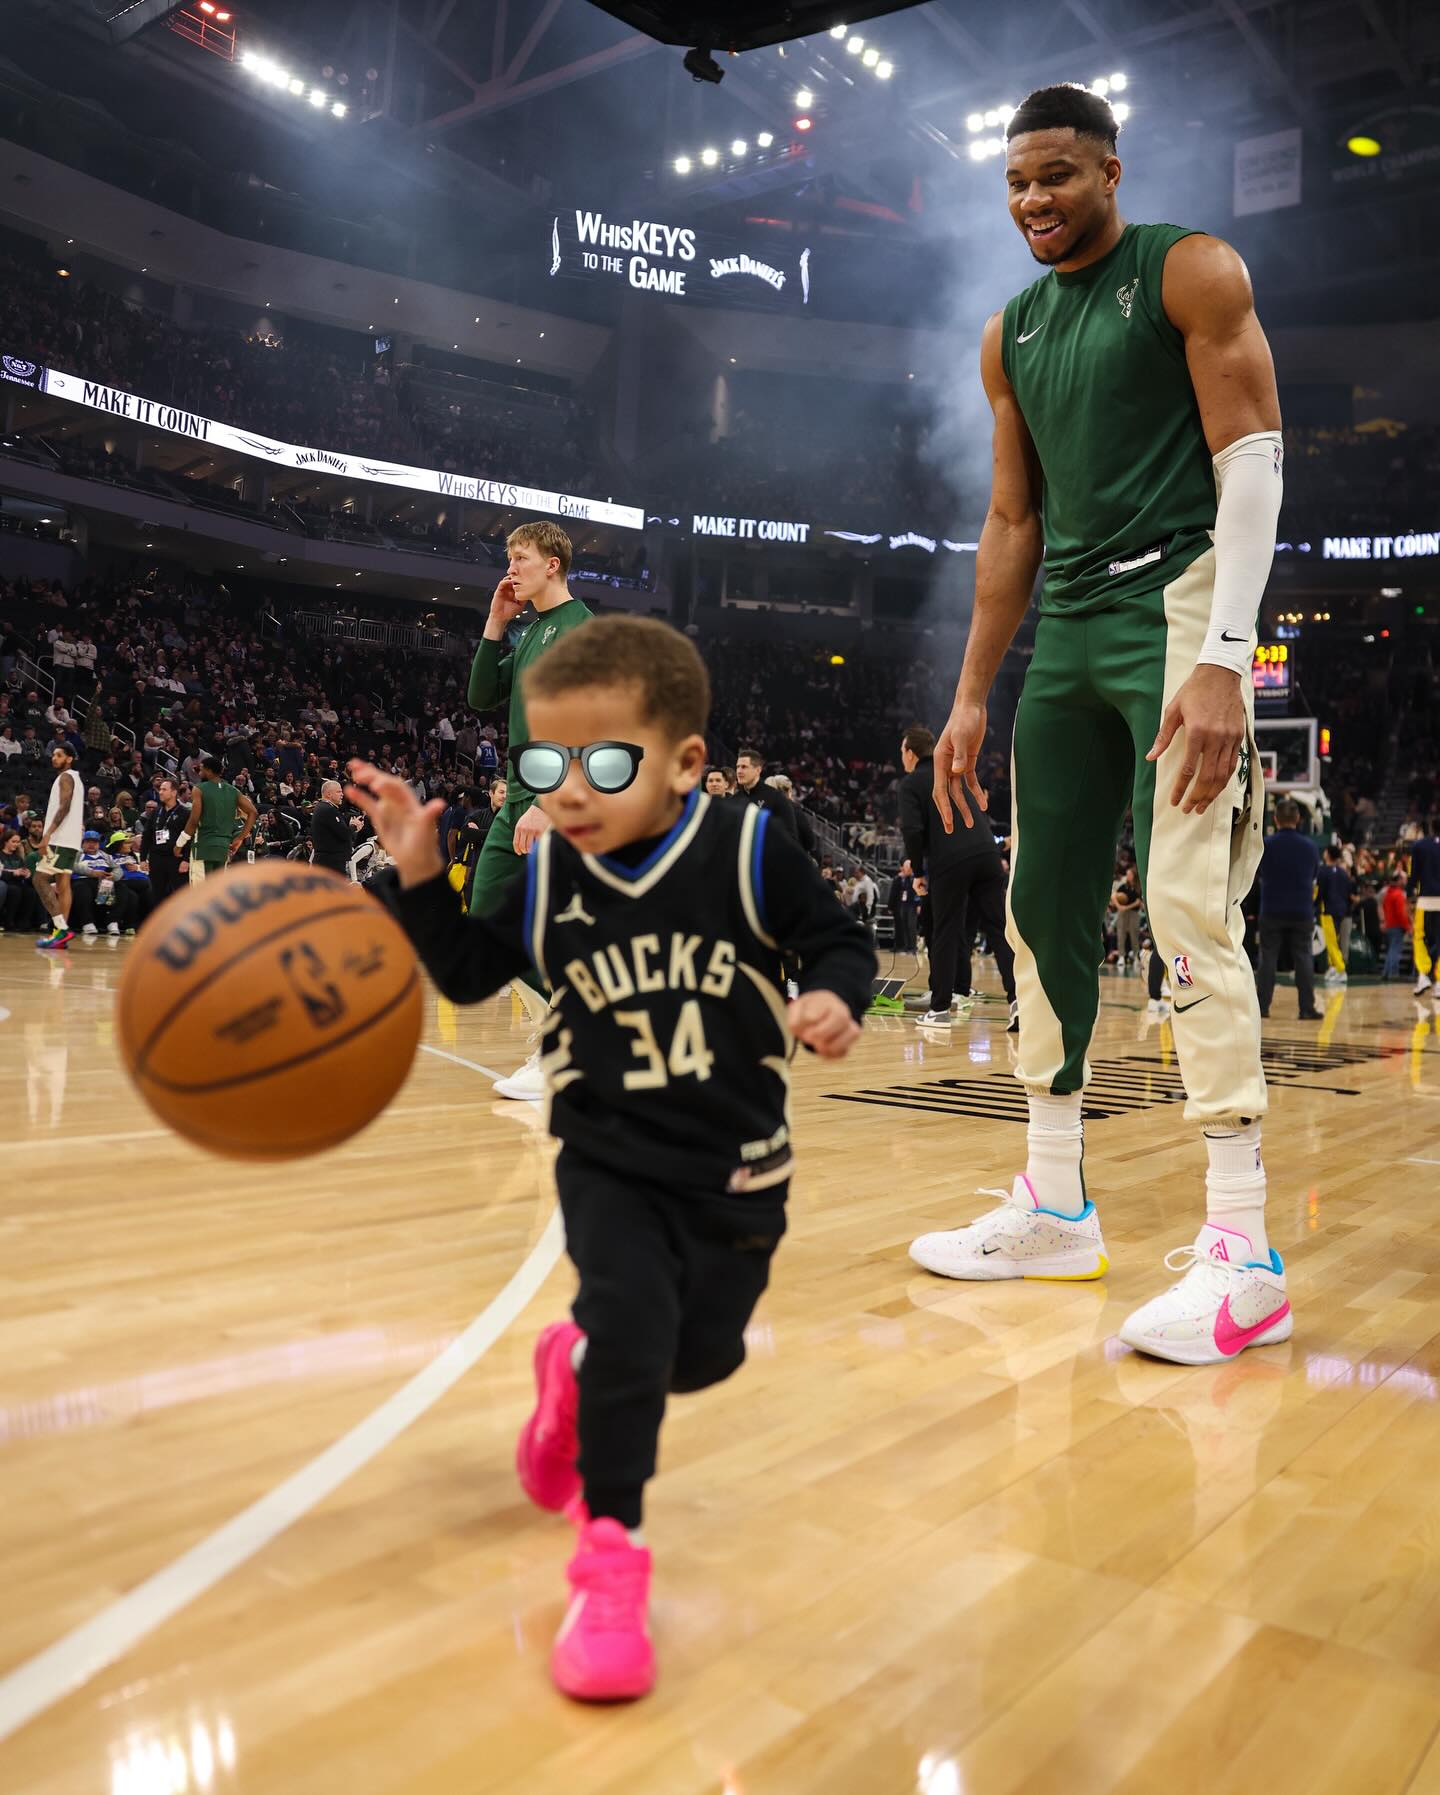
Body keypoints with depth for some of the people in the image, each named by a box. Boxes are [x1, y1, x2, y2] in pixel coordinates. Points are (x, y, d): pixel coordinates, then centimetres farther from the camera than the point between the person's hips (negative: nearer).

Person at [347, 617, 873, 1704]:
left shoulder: (749, 853, -15)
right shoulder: (547, 877, -6)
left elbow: (840, 943, -6)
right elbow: (470, 974, 3)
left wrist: (834, 1001, -29)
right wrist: (422, 875, -10)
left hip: (738, 1165, 1)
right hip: (609, 1163, 0)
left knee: (703, 1353, 15)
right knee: (629, 1316, -20)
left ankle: (580, 1365, 49)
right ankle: (609, 1552, 1)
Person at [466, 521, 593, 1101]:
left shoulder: (579, 628, -10)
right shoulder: (528, 633, 18)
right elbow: (482, 698, 18)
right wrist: (495, 624, 10)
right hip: (520, 797, 10)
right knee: (487, 914, 8)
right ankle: (557, 1021, 19)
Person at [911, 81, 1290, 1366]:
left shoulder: (1190, 273, 0)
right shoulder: (1012, 334, 18)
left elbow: (1253, 456, -9)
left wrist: (1222, 660, -21)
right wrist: (972, 698, 12)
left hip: (1177, 605, -7)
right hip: (1066, 630, 7)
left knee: (1189, 910, -17)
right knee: (1043, 908, 5)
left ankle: (1243, 1251, -11)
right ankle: (1056, 1208, 16)